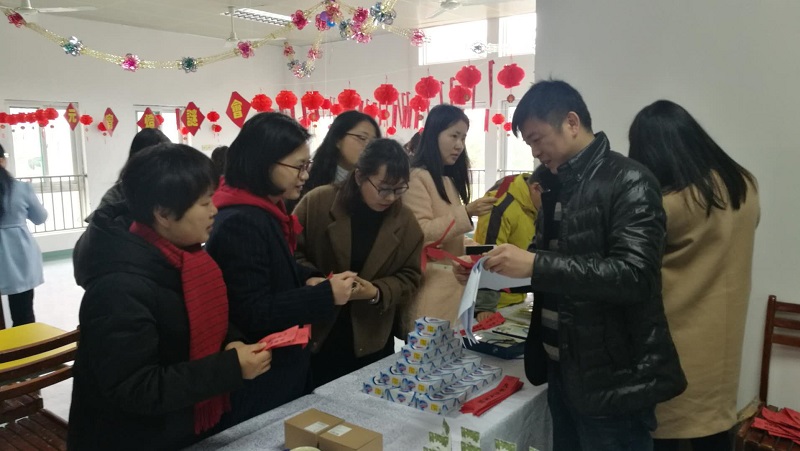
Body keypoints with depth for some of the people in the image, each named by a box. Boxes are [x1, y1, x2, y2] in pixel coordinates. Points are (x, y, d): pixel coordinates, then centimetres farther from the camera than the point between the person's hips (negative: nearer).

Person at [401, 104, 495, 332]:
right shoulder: (418, 177, -10)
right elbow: (419, 233, -18)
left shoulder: (449, 180, 16)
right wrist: (466, 213, -21)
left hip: (452, 282, 8)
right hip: (431, 284, -8)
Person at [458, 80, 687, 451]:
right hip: (562, 370, 8)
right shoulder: (558, 188, 9)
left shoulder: (629, 182, -14)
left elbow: (633, 275, -26)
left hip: (612, 381, -7)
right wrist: (490, 270, 1)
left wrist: (535, 265, -29)